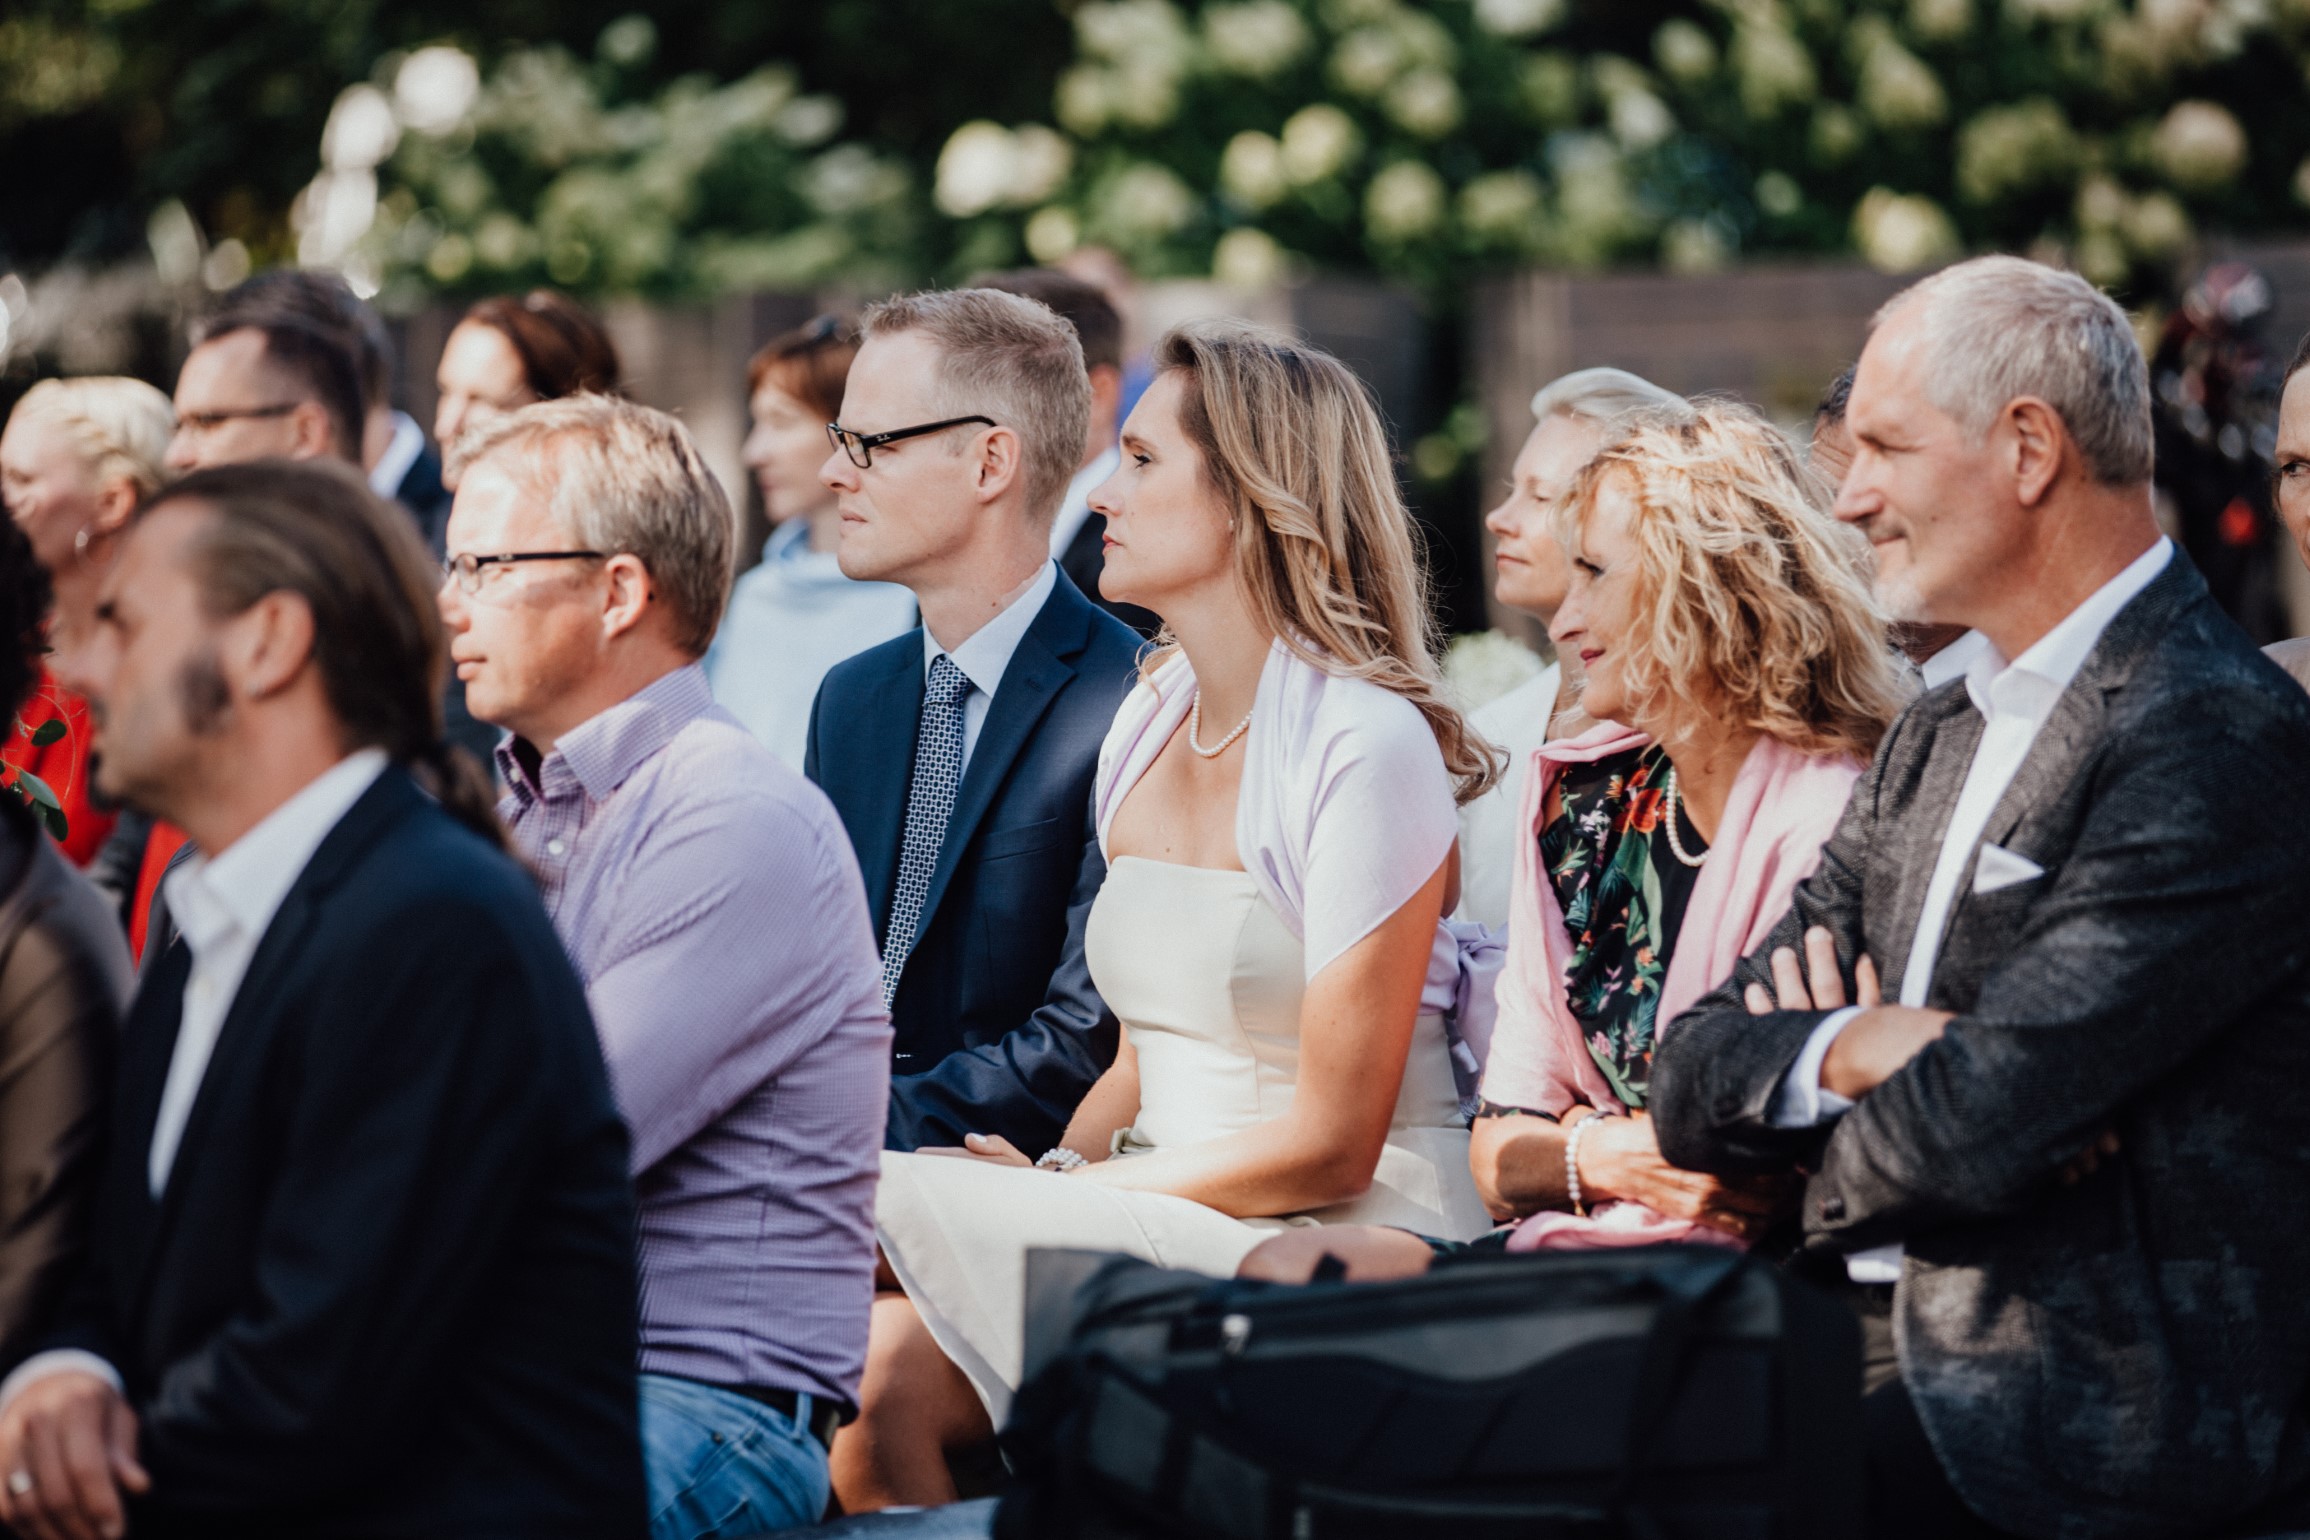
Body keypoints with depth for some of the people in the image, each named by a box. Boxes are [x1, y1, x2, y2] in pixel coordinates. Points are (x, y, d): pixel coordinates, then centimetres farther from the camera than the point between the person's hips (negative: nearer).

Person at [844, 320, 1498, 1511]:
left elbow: (1331, 1139, -13)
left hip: (1342, 1243, -6)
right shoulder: (1147, 723, 12)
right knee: (876, 1367, -21)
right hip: (1164, 1228, 6)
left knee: (916, 1197, -24)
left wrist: (1058, 1191, -12)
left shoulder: (1366, 746, -12)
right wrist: (1057, 1172, -4)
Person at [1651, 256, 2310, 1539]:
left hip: (2099, 1412, -8)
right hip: (1883, 1353, 8)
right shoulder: (1932, 742, 16)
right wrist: (1846, 1051, -10)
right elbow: (1693, 1085, 12)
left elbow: (1972, 1131, -20)